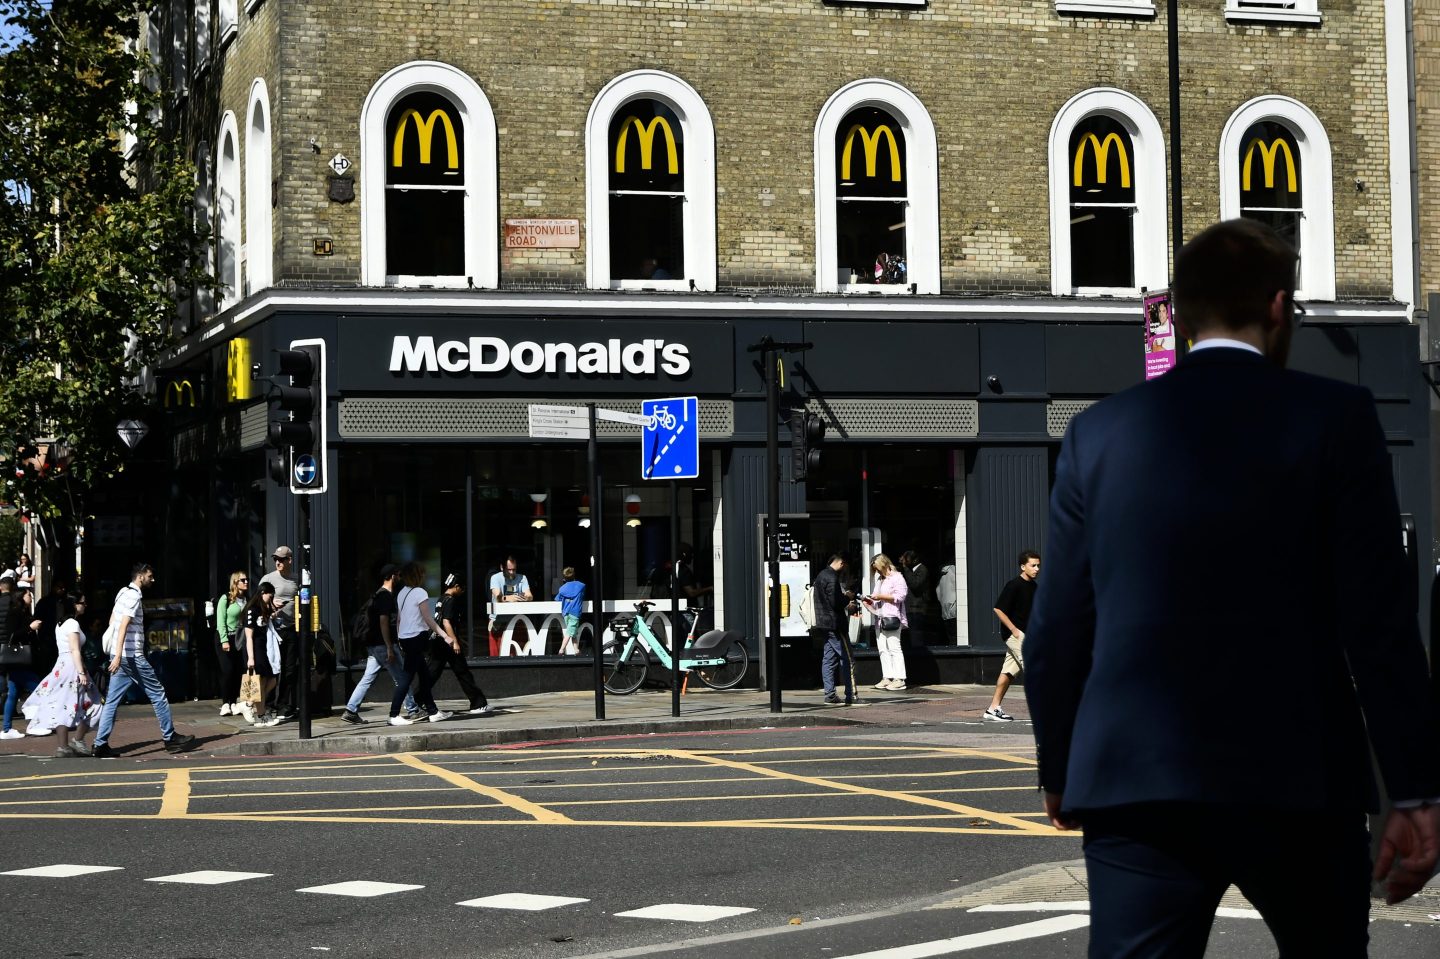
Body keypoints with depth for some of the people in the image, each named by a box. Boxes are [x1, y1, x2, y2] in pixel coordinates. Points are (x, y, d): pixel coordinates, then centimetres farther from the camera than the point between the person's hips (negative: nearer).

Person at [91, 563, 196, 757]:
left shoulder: (123, 592, 17)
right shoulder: (134, 596, -11)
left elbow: (113, 620, 22)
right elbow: (123, 625, -21)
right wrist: (118, 655, -28)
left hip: (120, 656, 9)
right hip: (131, 655, -9)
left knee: (112, 701, 5)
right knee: (157, 693, 2)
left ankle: (100, 745, -1)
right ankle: (170, 738, 9)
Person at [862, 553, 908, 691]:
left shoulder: (897, 578, -3)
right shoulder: (879, 579, 23)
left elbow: (900, 596, -13)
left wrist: (880, 597, -14)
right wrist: (870, 600, 11)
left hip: (891, 618, -9)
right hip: (880, 618, 9)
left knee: (894, 648, -10)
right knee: (883, 649, 5)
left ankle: (899, 679, -11)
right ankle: (887, 678, 7)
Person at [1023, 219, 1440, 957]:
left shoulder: (1098, 432, 5)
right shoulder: (1334, 417, -3)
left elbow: (1057, 628, 6)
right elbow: (1379, 619, -7)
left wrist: (1060, 769, 20)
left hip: (1136, 780, 1)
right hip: (1297, 779, -1)